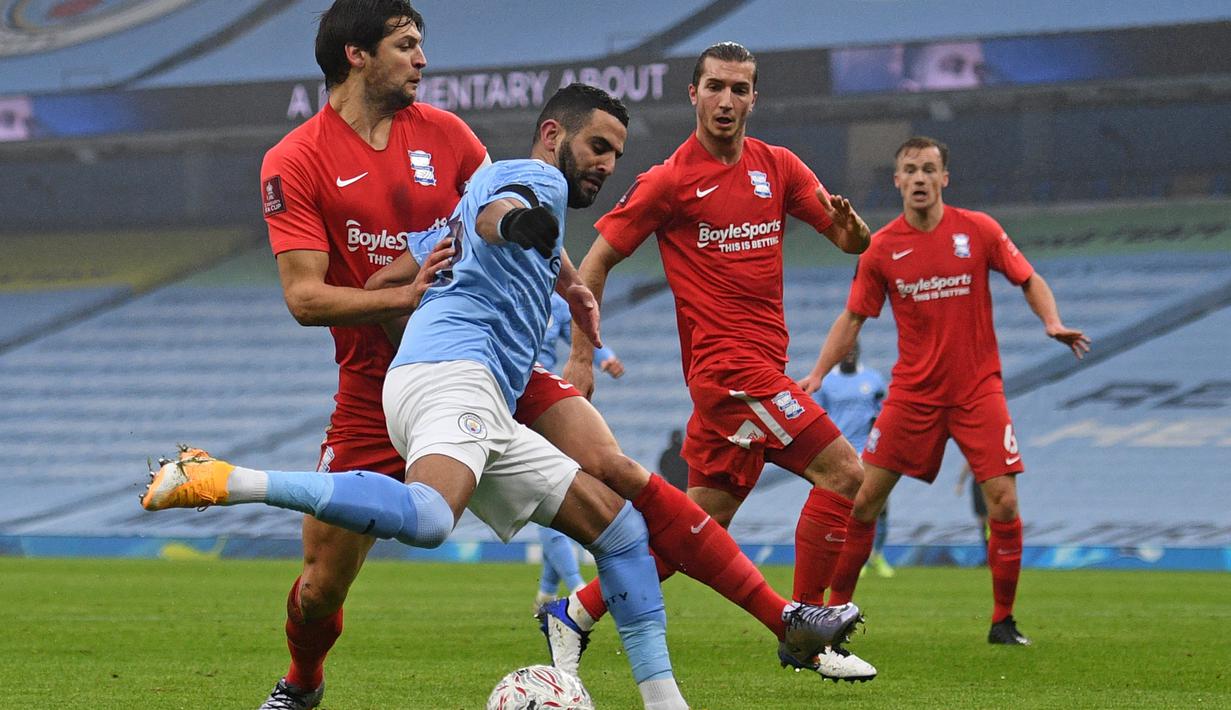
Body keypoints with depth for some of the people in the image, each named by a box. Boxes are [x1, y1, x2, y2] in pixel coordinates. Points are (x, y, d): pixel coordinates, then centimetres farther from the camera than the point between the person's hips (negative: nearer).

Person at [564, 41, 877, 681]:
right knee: (843, 472, -14)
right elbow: (596, 261, -1)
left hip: (760, 363, 7)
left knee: (702, 520, 7)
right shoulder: (669, 181, -6)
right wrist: (581, 357, -7)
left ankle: (579, 611, 16)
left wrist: (850, 226, -16)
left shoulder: (777, 167, 10)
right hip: (730, 364, -7)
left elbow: (850, 240, 8)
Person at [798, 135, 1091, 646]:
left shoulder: (978, 230, -3)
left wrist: (1053, 323, -13)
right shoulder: (881, 249, 0)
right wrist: (817, 373, -4)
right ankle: (836, 608, 10)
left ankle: (1003, 621, 4)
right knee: (865, 497, -3)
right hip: (913, 390, 1)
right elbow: (852, 318, 7)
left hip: (977, 388, -1)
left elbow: (1029, 280, 5)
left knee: (1003, 503, -10)